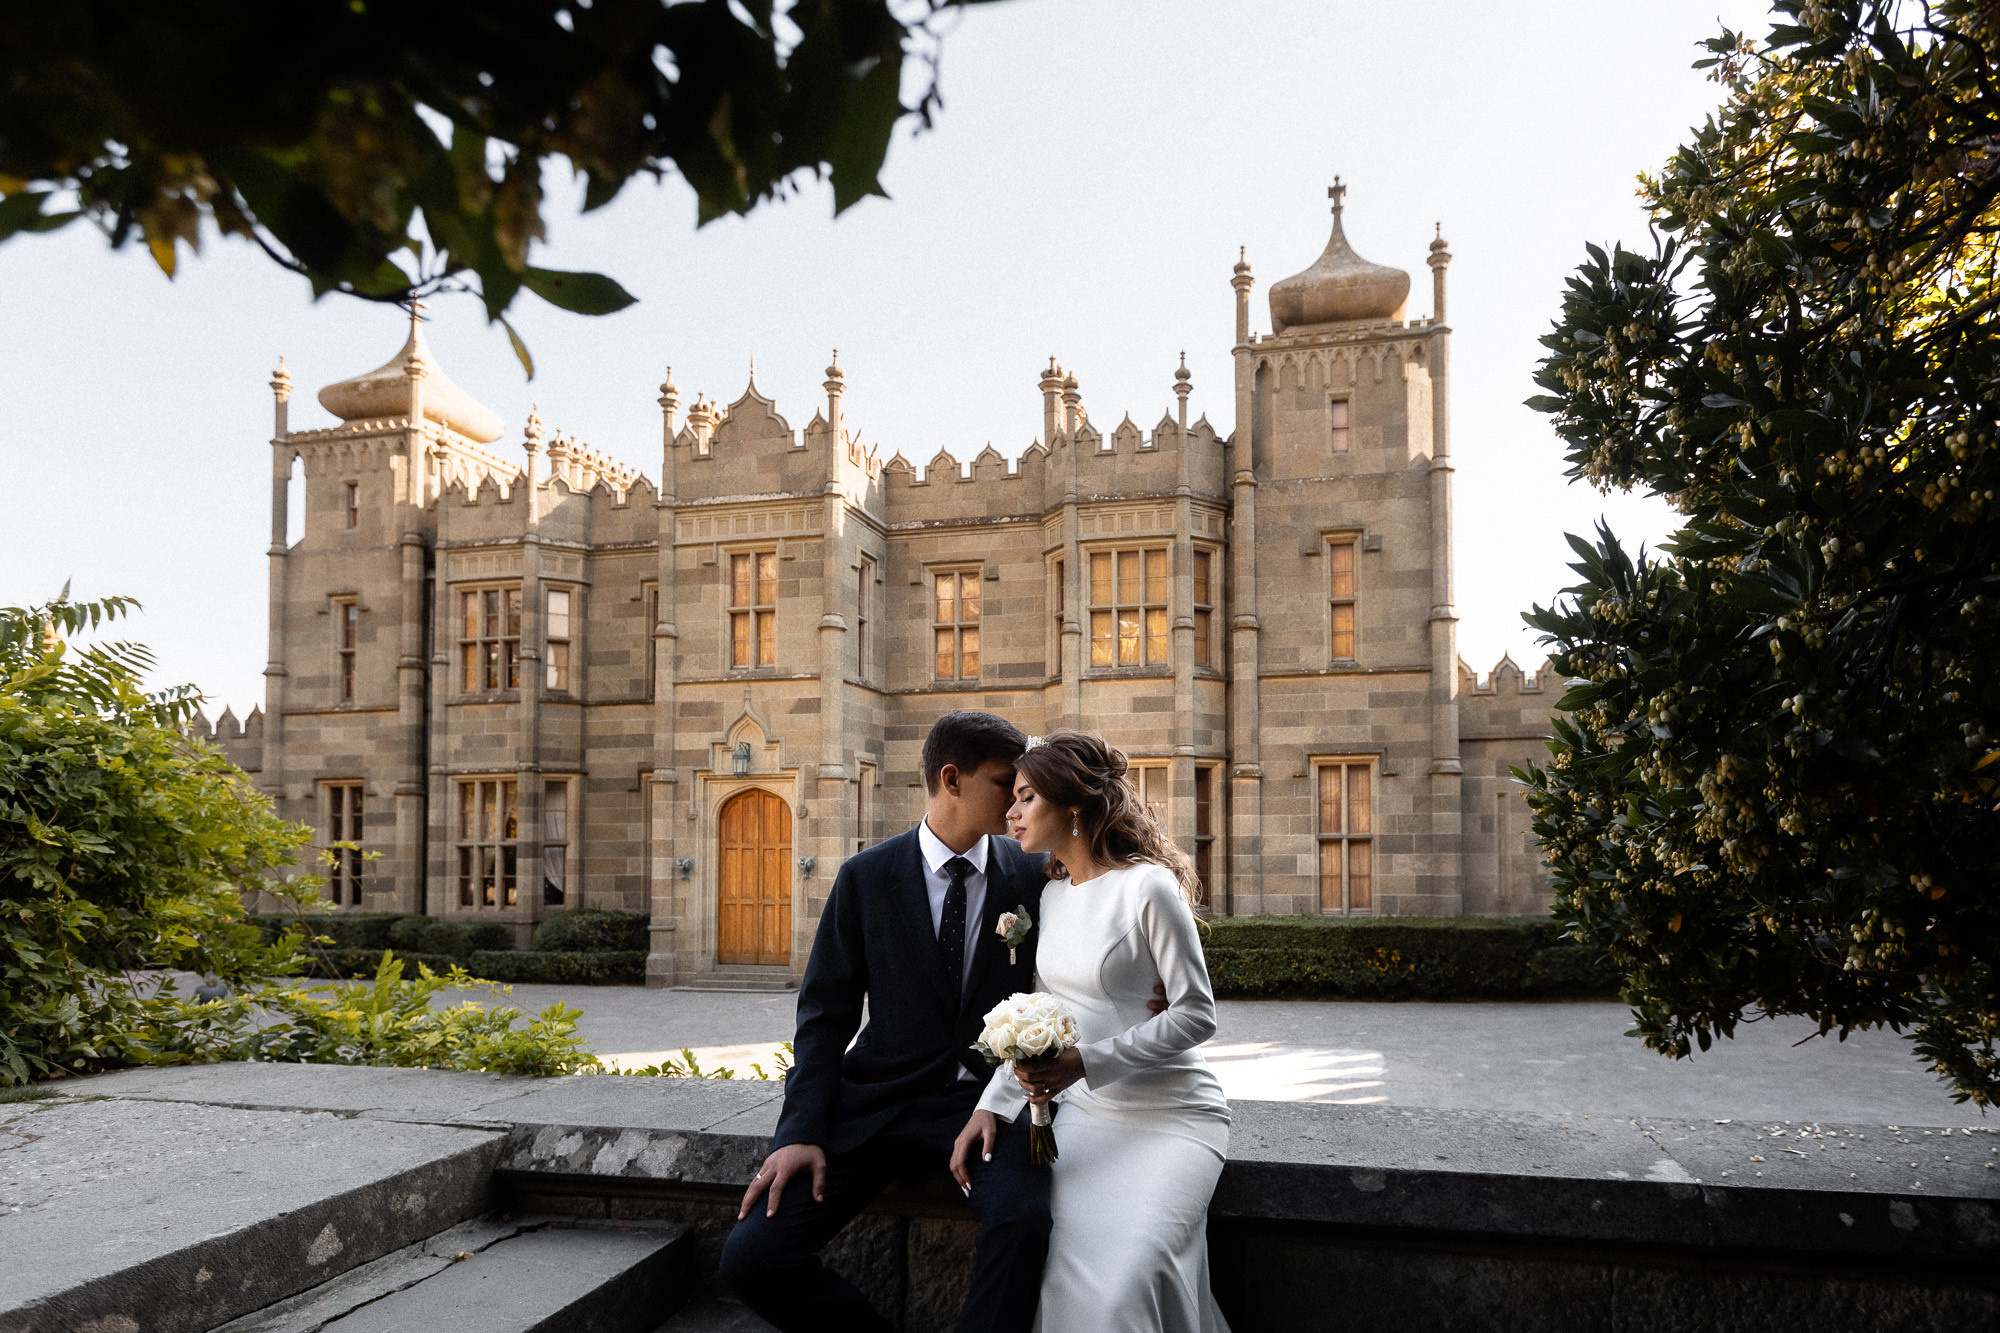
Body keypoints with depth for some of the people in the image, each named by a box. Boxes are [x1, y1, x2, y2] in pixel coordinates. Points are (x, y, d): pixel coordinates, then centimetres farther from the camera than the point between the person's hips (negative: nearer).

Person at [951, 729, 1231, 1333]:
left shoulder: (1148, 887, -15)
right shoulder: (1050, 895, 8)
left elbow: (1196, 1015, -14)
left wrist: (1086, 1062, -22)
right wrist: (991, 1105, 1)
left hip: (1170, 1114, -6)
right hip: (1087, 1111, 6)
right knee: (1066, 1278, -14)